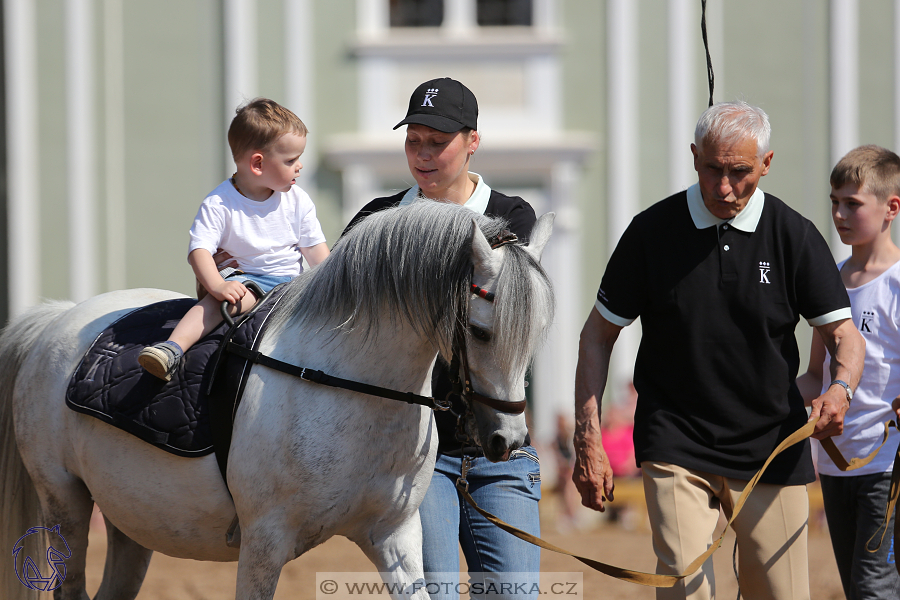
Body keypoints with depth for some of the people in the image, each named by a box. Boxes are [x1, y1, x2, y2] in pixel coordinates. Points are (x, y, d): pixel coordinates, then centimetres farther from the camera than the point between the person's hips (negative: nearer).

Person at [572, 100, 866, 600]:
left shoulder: (794, 236, -2)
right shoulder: (652, 231, -3)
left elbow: (843, 334, 0)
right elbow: (599, 335, 4)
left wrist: (839, 389, -23)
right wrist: (588, 440, -4)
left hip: (772, 447, 1)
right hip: (675, 447, -1)